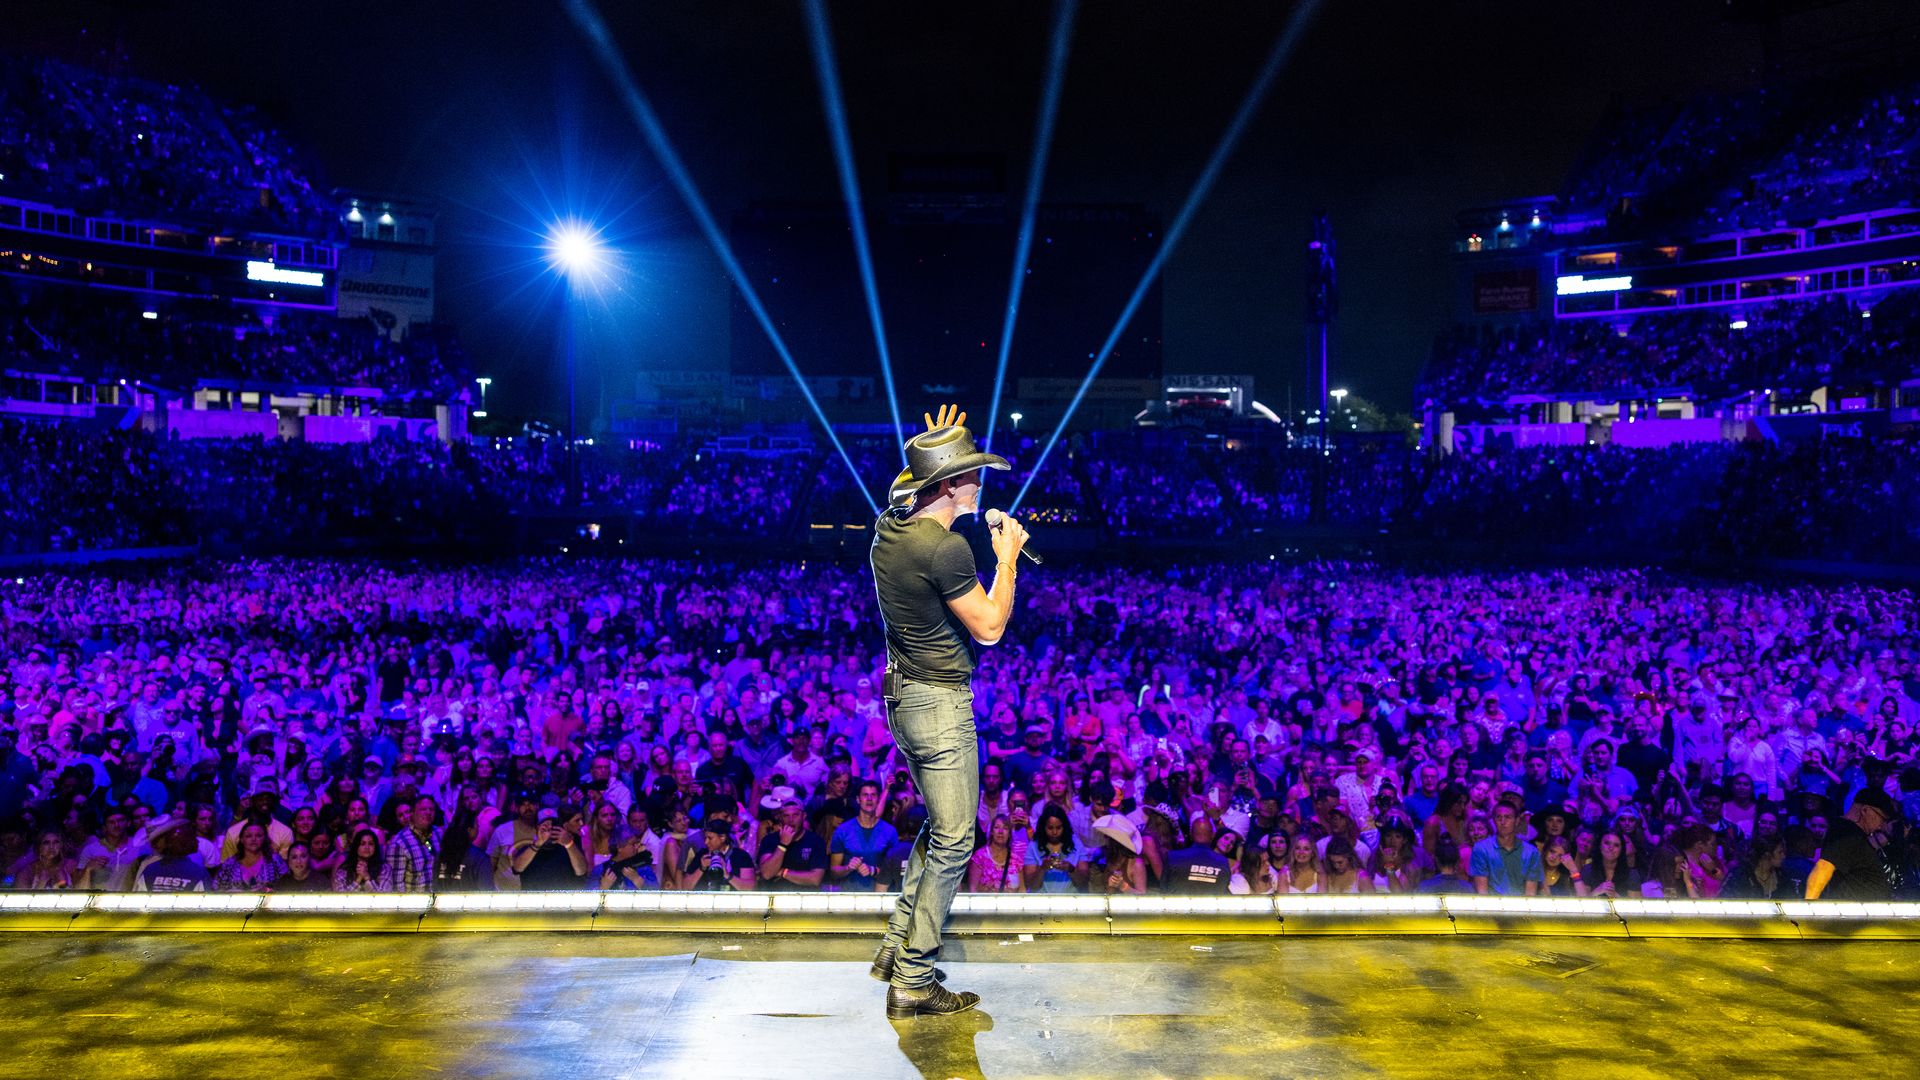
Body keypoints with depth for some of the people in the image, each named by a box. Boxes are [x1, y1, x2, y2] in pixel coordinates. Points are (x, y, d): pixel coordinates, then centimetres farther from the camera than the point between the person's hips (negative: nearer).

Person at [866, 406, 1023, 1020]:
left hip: (902, 694, 10)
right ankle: (912, 985, 6)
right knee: (953, 843, 0)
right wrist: (1007, 558, -7)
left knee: (939, 828, 23)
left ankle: (897, 947, 29)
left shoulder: (888, 528, 4)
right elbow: (989, 628, -16)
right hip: (940, 704, -9)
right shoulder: (946, 548, -23)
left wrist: (932, 456, 22)